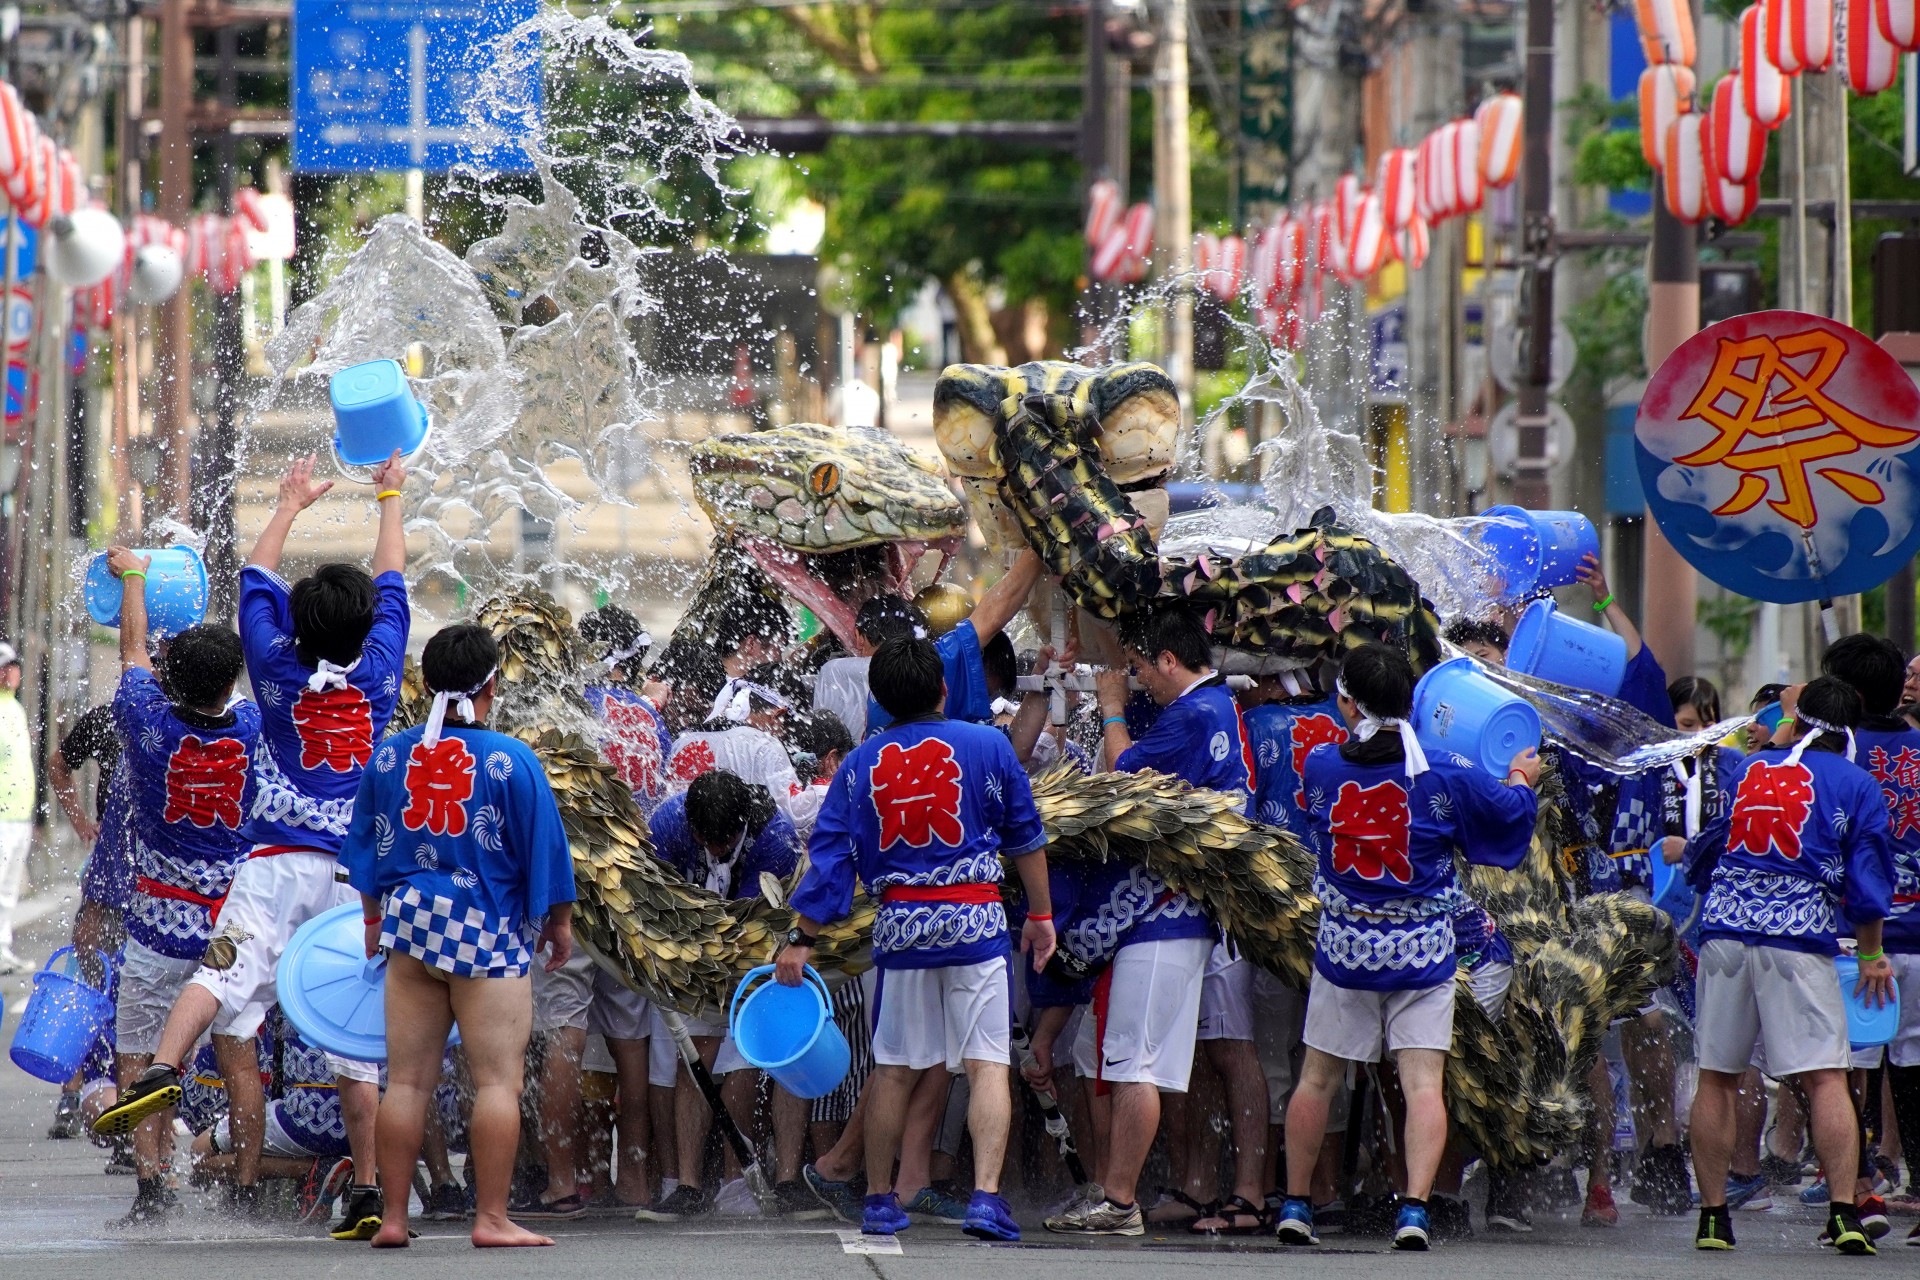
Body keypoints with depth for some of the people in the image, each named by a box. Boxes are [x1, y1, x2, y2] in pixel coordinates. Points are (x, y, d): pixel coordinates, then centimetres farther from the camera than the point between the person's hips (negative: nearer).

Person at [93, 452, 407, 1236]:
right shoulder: (378, 676, 5)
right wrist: (389, 498, 33)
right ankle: (367, 1193, 0)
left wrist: (291, 505, 31)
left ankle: (164, 1067, -48)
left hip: (276, 864, -2)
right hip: (357, 872, 2)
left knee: (224, 977, -19)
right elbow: (392, 587, 20)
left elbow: (255, 583, 18)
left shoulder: (278, 672, 3)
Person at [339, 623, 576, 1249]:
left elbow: (364, 849, 15)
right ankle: (491, 1218, -7)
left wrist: (375, 918, 29)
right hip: (489, 934, -4)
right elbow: (544, 852, -4)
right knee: (497, 1080, -3)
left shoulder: (388, 756, 6)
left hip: (410, 922, 4)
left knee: (406, 1080, 7)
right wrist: (559, 923, 10)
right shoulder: (512, 761, -8)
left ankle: (392, 1216, 7)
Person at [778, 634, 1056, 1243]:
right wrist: (1040, 915, 16)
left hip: (899, 922, 2)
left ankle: (879, 1199, 21)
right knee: (987, 1063, -5)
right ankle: (986, 1197, -18)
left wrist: (802, 938, 8)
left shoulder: (861, 764, 3)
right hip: (975, 919, -2)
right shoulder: (987, 746, -2)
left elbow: (828, 855, 2)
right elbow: (1026, 838, 5)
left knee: (892, 1069, 14)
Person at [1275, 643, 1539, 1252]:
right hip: (1422, 950, -1)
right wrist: (1521, 779, 25)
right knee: (1422, 1082, -3)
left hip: (1344, 945, 1)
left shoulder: (1320, 766, -6)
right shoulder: (1445, 774, -10)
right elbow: (1509, 816, 2)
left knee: (1317, 1079, 15)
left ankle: (1295, 1204, 21)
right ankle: (1414, 1208, -17)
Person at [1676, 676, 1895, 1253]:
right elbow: (1867, 885, 3)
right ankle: (1843, 1212, -16)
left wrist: (1683, 852, 53)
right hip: (1800, 939, -3)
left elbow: (1713, 847, 30)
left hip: (1725, 928, 3)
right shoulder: (1857, 787, 4)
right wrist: (1872, 955, 18)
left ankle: (1712, 1216, 10)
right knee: (1826, 1078, -5)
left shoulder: (1748, 770, 15)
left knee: (1716, 1077, 9)